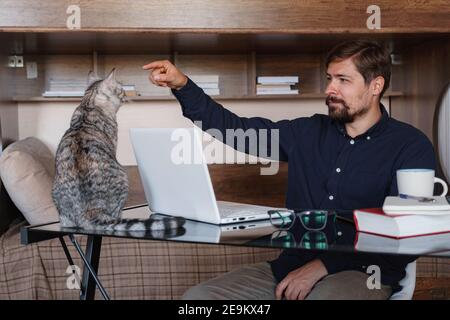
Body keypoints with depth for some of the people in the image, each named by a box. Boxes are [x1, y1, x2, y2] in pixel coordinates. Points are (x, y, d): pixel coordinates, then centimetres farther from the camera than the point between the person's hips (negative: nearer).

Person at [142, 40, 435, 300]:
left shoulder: (411, 146, 0)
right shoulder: (310, 133, 14)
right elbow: (235, 128, 14)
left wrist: (322, 266, -17)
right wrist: (183, 86, 1)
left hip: (362, 274, -4)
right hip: (293, 266, 5)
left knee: (325, 294, -40)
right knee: (197, 297, -13)